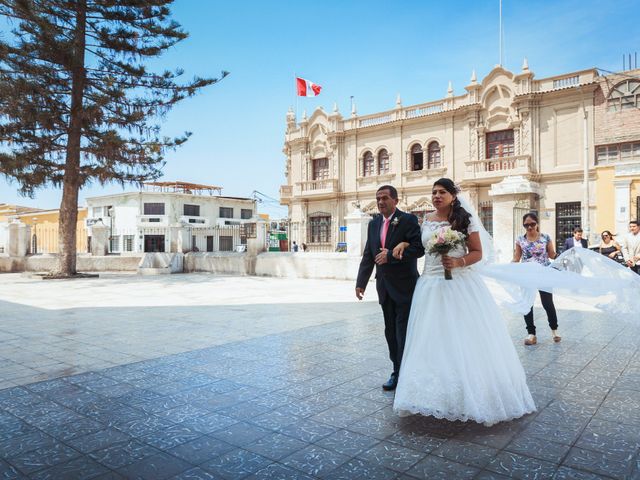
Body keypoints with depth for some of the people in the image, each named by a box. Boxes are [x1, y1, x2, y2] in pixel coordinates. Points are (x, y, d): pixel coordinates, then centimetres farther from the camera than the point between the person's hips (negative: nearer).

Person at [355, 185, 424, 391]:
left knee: (404, 333, -2)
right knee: (391, 332, 12)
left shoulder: (408, 220, -8)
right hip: (385, 287, 6)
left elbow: (419, 248, -17)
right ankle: (397, 372, 24)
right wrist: (361, 282, 3)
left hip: (405, 287, -6)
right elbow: (368, 256, 10)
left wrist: (391, 255, -20)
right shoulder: (373, 224, 10)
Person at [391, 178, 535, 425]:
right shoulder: (426, 220, 11)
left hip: (461, 284, -3)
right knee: (433, 341, 2)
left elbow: (478, 252, -2)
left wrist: (458, 262, -19)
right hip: (432, 286, 4)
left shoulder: (465, 219, -1)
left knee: (467, 339, -2)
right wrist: (404, 243, 7)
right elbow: (420, 244, 27)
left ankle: (473, 393, 12)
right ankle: (438, 396, 12)